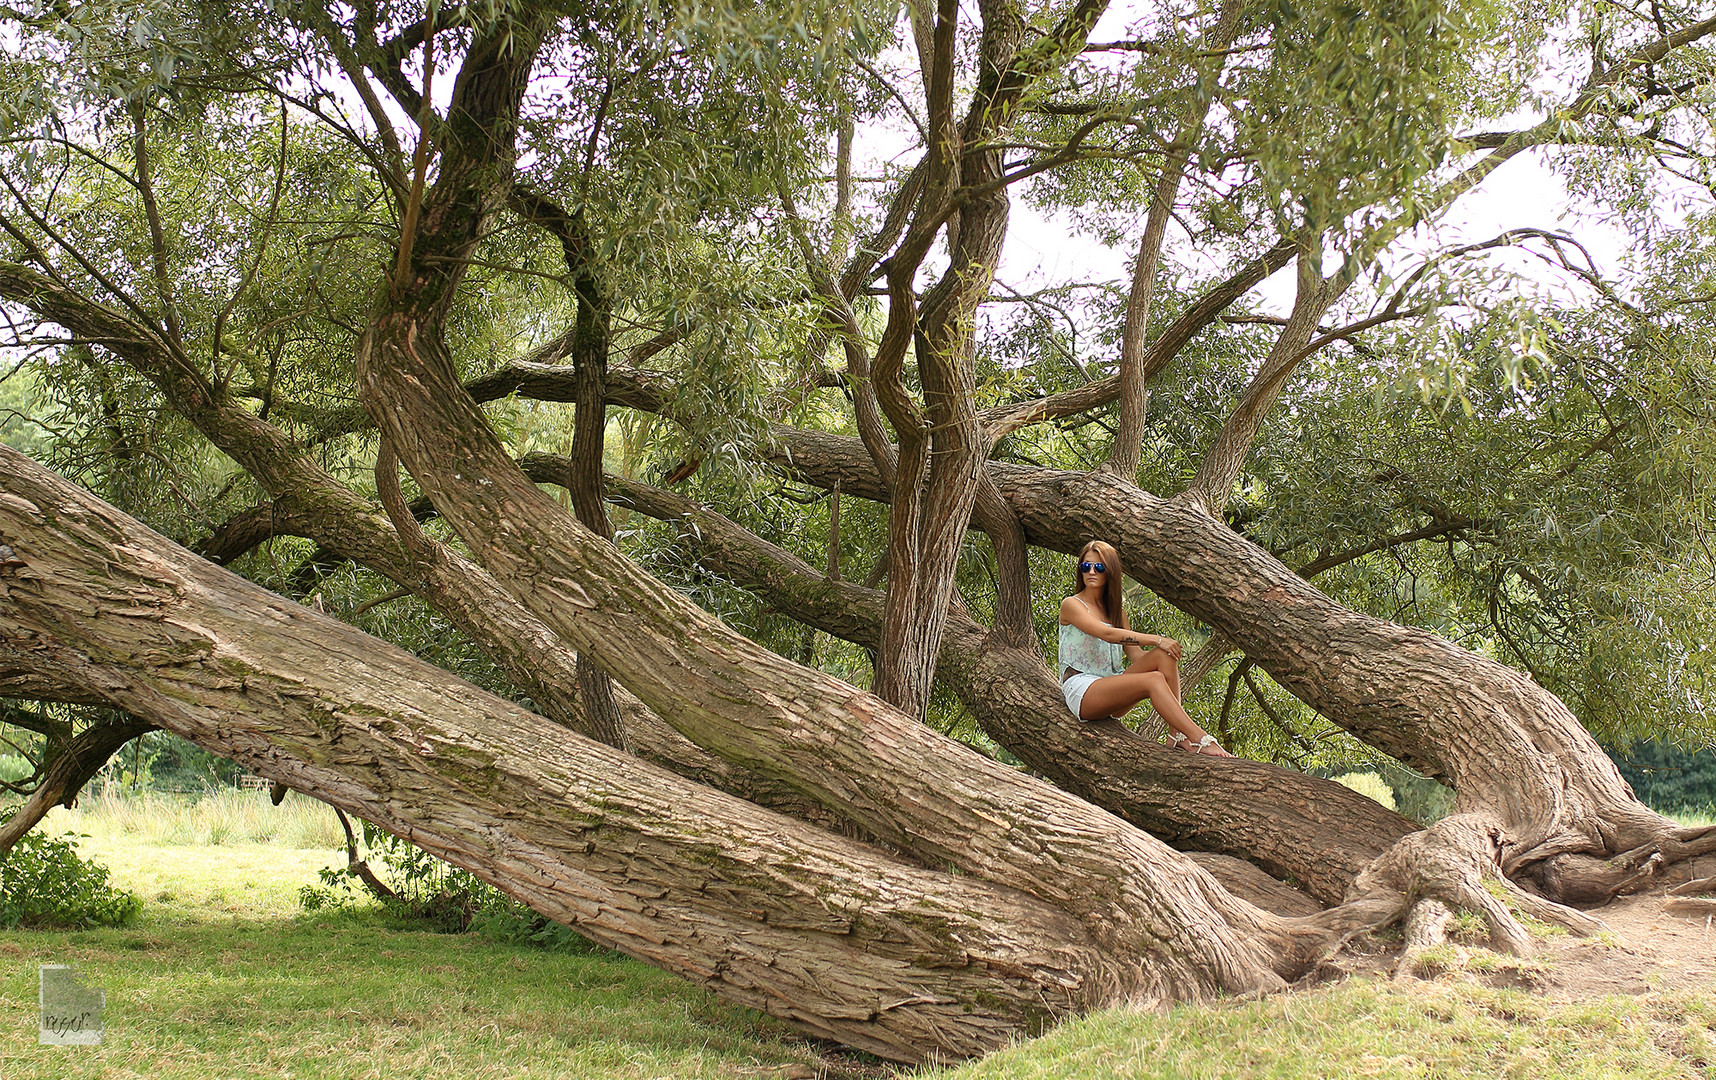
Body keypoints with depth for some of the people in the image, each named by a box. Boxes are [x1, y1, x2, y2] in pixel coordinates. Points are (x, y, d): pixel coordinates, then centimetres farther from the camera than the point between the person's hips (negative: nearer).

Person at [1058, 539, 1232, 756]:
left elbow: (1135, 654, 12)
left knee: (1164, 655, -17)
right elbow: (1106, 634, -17)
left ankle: (1177, 735, -28)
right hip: (1081, 692, -7)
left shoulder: (1116, 610, 20)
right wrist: (1155, 640, -20)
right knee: (1153, 680, -29)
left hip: (1112, 693, 7)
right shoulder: (1071, 605, -1)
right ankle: (1199, 740, -36)